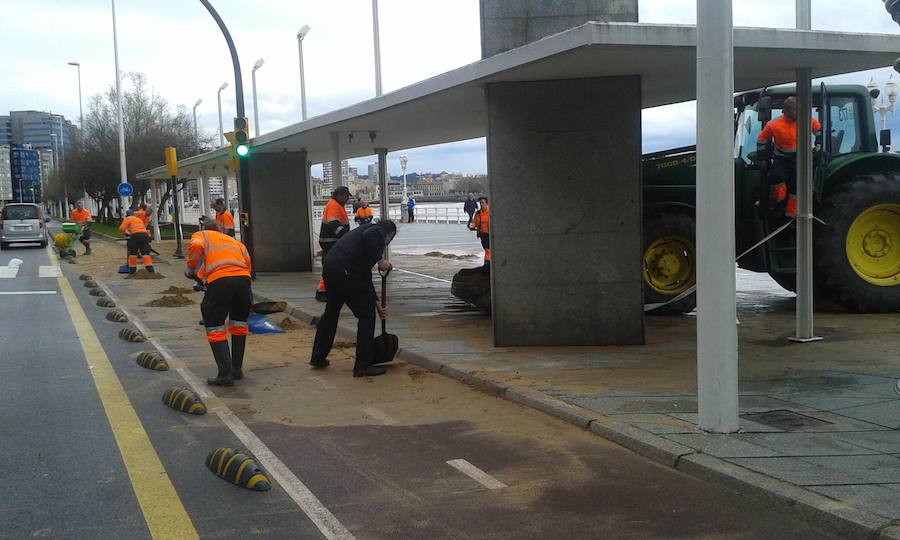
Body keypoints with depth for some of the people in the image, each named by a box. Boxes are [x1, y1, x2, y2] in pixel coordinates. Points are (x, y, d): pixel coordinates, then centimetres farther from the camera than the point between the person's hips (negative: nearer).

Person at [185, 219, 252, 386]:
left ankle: (225, 374, 0)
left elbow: (196, 246, -1)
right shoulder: (235, 241, 34)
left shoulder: (201, 235, 23)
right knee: (239, 323, 23)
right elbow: (247, 263, 21)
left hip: (219, 280, -4)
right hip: (243, 278, 4)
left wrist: (191, 270, 11)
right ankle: (237, 370, 28)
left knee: (215, 328, 6)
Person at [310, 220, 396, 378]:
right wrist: (380, 260, -10)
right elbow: (367, 236, -21)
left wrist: (377, 304, 33)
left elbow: (365, 276, 32)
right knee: (366, 316, 2)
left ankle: (318, 357, 38)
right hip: (346, 271, -9)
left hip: (330, 266, 9)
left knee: (331, 312, 25)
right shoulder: (378, 231, 7)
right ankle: (363, 365, 6)